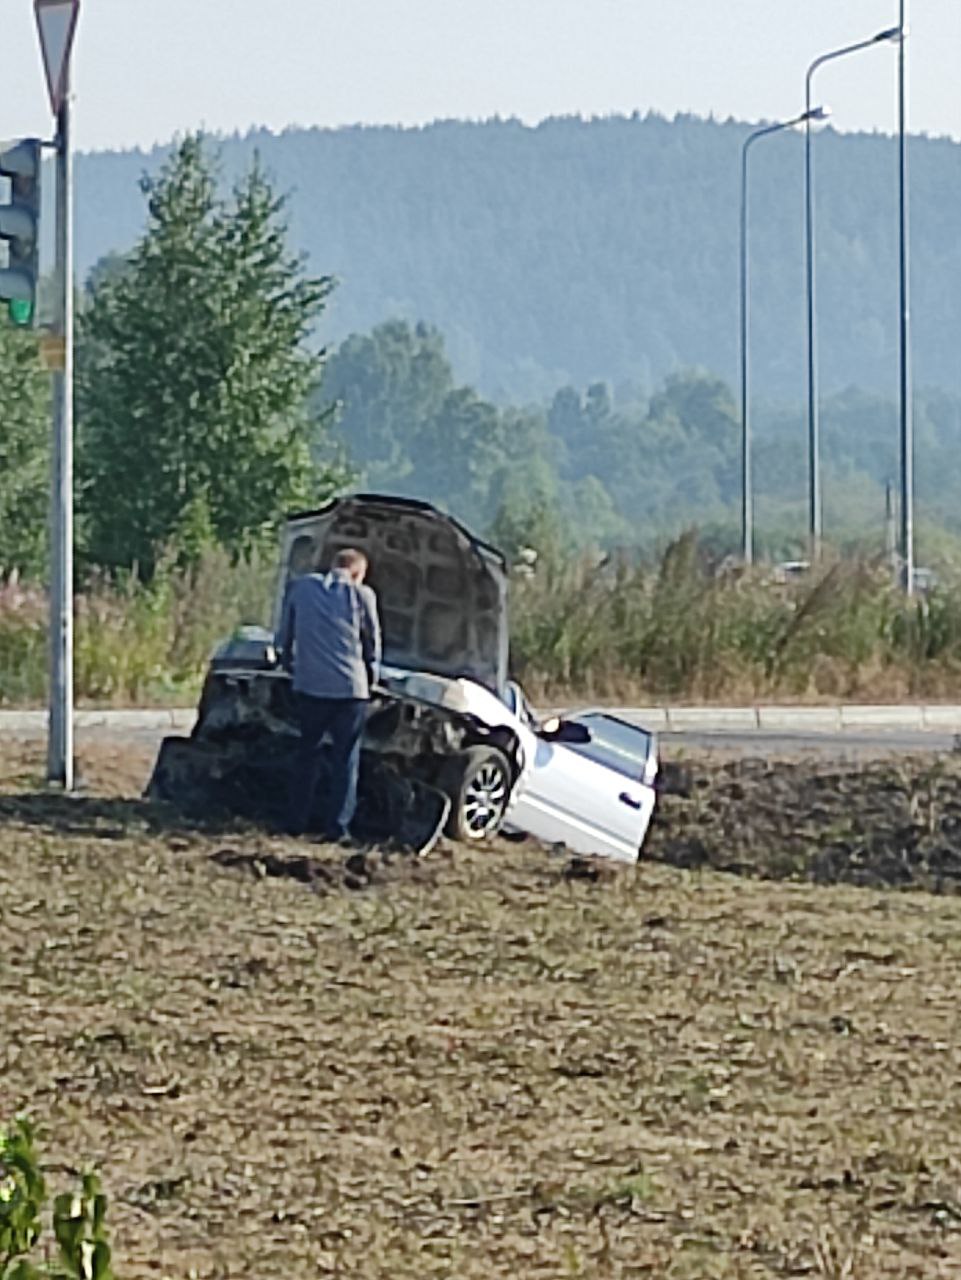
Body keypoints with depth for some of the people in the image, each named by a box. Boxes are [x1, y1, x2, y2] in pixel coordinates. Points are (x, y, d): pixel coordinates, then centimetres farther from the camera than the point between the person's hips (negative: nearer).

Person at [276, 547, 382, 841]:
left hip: (309, 684, 3)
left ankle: (296, 822, 14)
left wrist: (290, 663, 29)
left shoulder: (300, 587, 6)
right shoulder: (361, 595, -2)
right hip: (350, 686, -3)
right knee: (345, 759, 5)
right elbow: (373, 642, 7)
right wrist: (371, 677, 23)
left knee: (307, 753, 15)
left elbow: (284, 636, 13)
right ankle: (337, 826, 2)